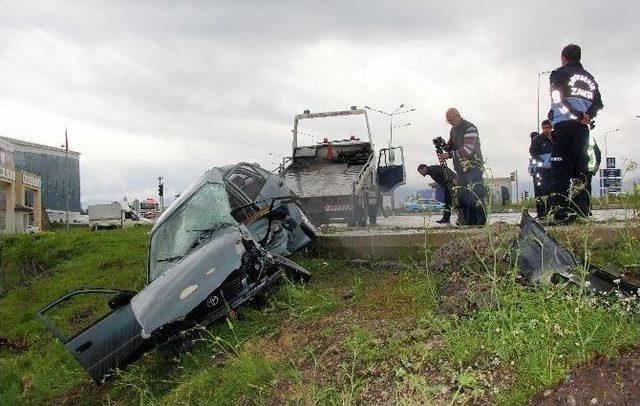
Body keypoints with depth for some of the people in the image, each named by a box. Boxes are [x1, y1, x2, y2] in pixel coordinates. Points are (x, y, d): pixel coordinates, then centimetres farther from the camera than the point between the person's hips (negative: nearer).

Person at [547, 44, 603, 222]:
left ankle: (561, 214, -17)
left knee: (561, 172, -9)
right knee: (580, 172, 11)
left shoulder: (558, 74, 3)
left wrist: (580, 116, -8)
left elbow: (559, 100, -12)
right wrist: (586, 116, -2)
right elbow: (598, 102, 11)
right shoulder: (588, 77, 21)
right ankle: (581, 212, 8)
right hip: (583, 128, 6)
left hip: (564, 126, -6)